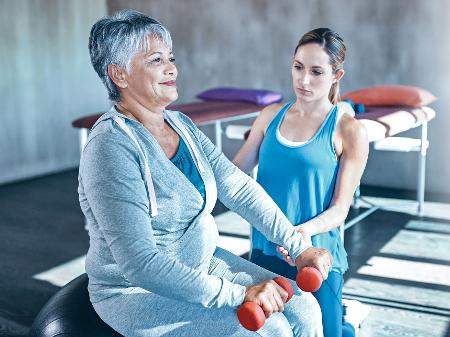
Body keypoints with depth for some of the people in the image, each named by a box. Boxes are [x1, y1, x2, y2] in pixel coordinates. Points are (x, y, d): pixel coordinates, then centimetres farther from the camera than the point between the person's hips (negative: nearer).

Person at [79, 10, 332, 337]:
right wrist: (238, 294, -29)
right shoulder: (111, 147, -24)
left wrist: (299, 246, -7)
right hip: (137, 291, -7)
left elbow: (239, 188, 1)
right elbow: (139, 264, -29)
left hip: (202, 262, 7)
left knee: (303, 309, -4)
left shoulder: (182, 125, 2)